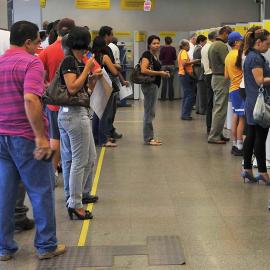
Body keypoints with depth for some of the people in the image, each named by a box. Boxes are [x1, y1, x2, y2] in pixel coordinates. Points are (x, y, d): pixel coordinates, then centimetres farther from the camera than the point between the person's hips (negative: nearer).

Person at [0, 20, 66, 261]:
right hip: (25, 137, -7)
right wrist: (41, 137, -25)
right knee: (41, 191, 6)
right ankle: (46, 246, 14)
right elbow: (30, 99, -26)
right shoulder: (31, 62, -12)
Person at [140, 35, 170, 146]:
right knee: (149, 112, -6)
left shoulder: (155, 56, 15)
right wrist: (159, 73, -18)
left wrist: (163, 73, 9)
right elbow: (143, 70, -24)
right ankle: (148, 139, -1)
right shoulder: (147, 55, -12)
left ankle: (150, 137, 19)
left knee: (150, 112, 13)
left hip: (154, 85, 10)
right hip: (149, 85, -10)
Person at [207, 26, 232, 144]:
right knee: (220, 109, -6)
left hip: (215, 77, 10)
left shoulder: (212, 45, 15)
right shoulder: (222, 46, -17)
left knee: (217, 108, 14)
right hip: (222, 79, -10)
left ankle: (218, 133, 20)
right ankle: (214, 136, -4)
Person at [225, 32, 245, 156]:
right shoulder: (239, 54, -14)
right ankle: (239, 147, 0)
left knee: (236, 117, 12)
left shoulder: (228, 56, 13)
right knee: (242, 119, -3)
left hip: (233, 89, 9)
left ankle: (235, 145, 16)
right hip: (240, 89, -9)